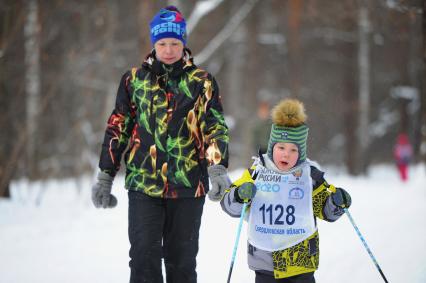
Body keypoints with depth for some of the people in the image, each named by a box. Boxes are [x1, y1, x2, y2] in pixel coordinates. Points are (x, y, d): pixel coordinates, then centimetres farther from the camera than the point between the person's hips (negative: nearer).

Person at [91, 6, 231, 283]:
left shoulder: (202, 82, 3)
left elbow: (216, 127, -3)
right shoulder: (134, 80, 8)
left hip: (188, 186, 0)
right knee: (144, 258, -7)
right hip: (143, 185, 1)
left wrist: (218, 168, -20)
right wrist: (105, 176, 8)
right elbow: (117, 128, 12)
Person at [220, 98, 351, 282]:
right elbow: (229, 205, 0)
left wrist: (338, 202, -11)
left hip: (300, 260, 0)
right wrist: (240, 195, -21)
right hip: (265, 260, 0)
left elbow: (326, 211, 11)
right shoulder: (256, 173, -1)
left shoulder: (310, 176, 0)